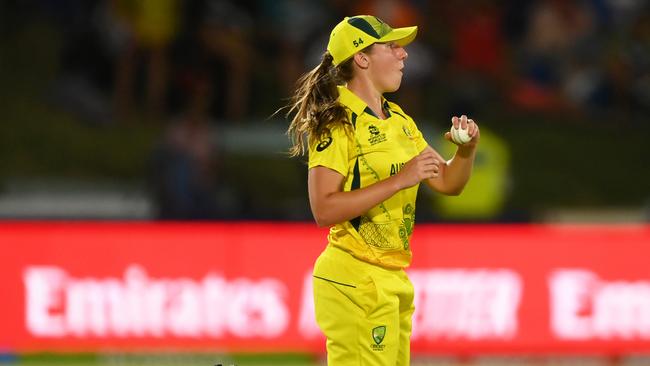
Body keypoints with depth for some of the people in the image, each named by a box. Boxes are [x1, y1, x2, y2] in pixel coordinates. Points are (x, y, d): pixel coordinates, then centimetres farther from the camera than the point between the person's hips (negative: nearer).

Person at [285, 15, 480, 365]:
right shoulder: (337, 123, -11)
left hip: (393, 280, 9)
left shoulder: (398, 120, 16)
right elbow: (324, 209, -20)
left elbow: (447, 182, 19)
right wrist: (400, 180, -22)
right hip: (354, 280, -9)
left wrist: (467, 149, -2)